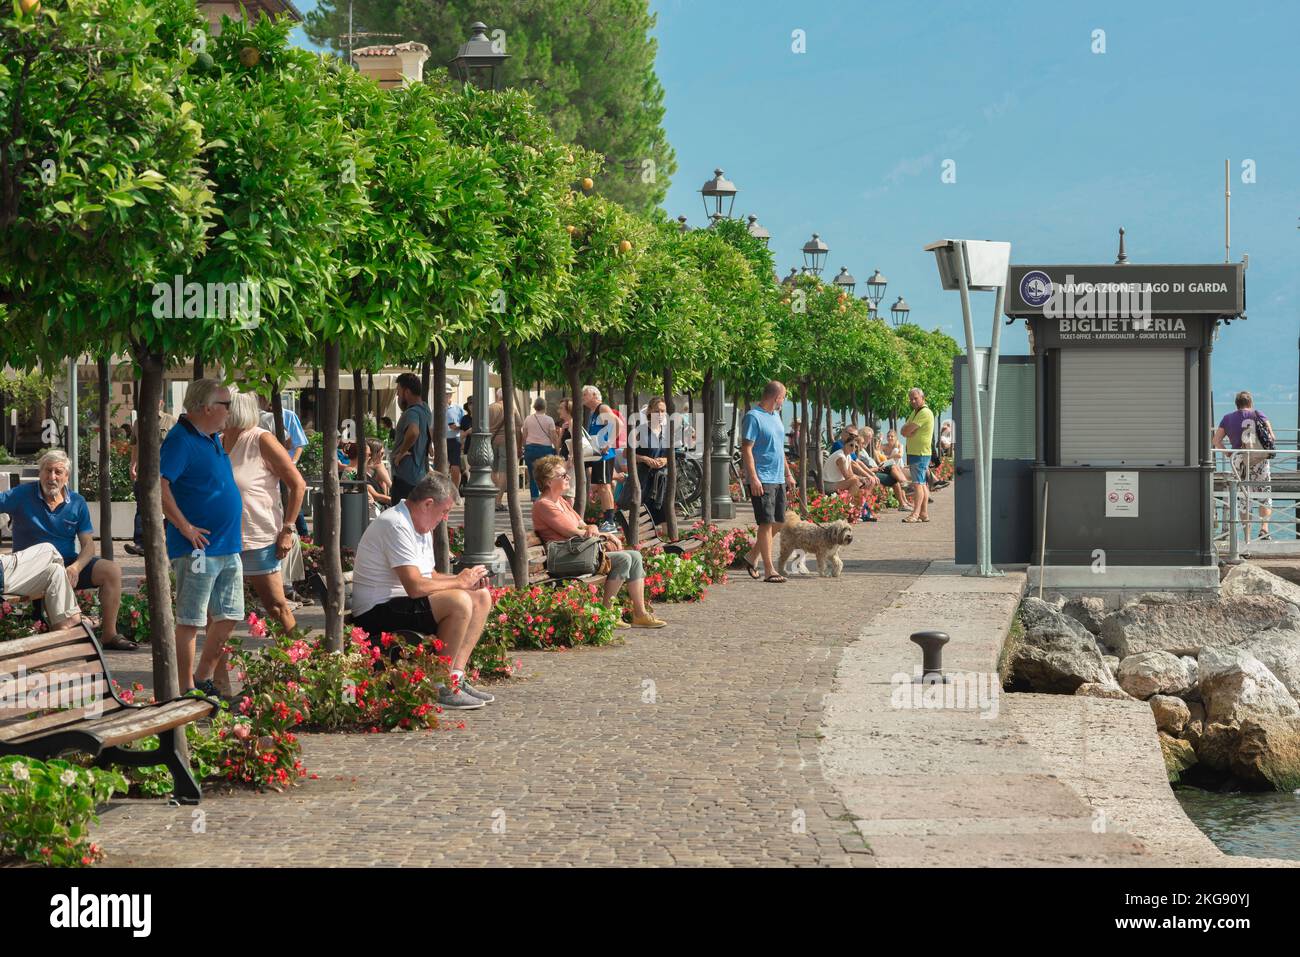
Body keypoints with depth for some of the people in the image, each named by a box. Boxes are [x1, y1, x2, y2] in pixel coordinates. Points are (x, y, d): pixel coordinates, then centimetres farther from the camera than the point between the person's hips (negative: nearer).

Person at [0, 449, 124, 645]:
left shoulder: (77, 503, 6)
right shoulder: (23, 495, -2)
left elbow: (88, 545, 3)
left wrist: (76, 567, -18)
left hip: (70, 564, 4)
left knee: (112, 570, -15)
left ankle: (108, 635, -8)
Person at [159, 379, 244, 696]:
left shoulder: (212, 439, 16)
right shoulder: (180, 440, -13)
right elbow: (159, 485, -24)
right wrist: (185, 527, -22)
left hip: (229, 548, 9)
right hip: (199, 548, -9)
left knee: (228, 617, 12)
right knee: (191, 622, -2)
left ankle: (203, 681, 25)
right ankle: (188, 692, 4)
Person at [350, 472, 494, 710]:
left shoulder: (420, 525, 15)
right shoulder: (396, 526, -19)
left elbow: (428, 576, 22)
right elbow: (415, 586, -27)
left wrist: (466, 580, 4)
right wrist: (459, 582, -13)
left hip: (404, 603, 11)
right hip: (377, 614, -11)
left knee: (481, 597, 6)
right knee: (459, 602, -28)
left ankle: (456, 678, 0)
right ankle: (442, 688, -19)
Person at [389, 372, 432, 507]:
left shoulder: (412, 413, -18)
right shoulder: (425, 410, 13)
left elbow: (413, 432, -39)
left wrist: (402, 452, -25)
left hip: (405, 477, -10)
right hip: (421, 474, 10)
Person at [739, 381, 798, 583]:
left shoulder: (775, 415, 16)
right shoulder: (753, 417, -11)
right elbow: (746, 449, -16)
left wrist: (788, 473, 23)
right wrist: (753, 478, -23)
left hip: (778, 479, 9)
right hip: (762, 480, -9)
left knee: (778, 522, 11)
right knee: (766, 524, -8)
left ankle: (751, 557, 24)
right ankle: (769, 570, -6)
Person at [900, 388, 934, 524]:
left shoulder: (925, 413, -14)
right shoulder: (914, 413, 18)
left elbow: (906, 431, -18)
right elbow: (904, 432, 12)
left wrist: (907, 428, 2)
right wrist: (909, 429, -8)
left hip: (920, 453, -10)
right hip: (914, 452, 10)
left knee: (918, 483, -14)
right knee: (923, 484, 12)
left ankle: (915, 514, -19)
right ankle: (924, 513, 15)